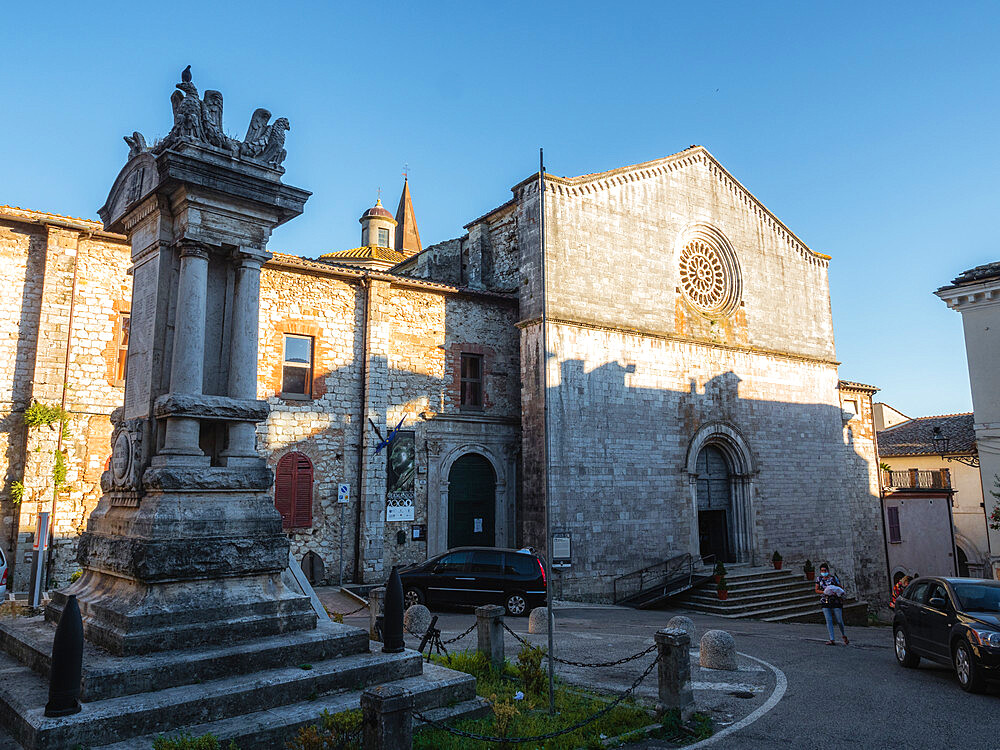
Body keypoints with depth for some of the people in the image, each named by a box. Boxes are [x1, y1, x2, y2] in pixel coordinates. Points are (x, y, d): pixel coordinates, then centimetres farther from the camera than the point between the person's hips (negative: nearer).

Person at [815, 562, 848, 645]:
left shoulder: (834, 578, -2)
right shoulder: (819, 578, 6)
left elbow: (841, 588, 6)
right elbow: (816, 590, 6)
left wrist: (837, 592, -16)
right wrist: (824, 592, -12)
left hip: (836, 602, -2)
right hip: (825, 603, 2)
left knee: (839, 621, 1)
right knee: (828, 620, -6)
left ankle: (843, 635, 30)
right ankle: (831, 640, -6)